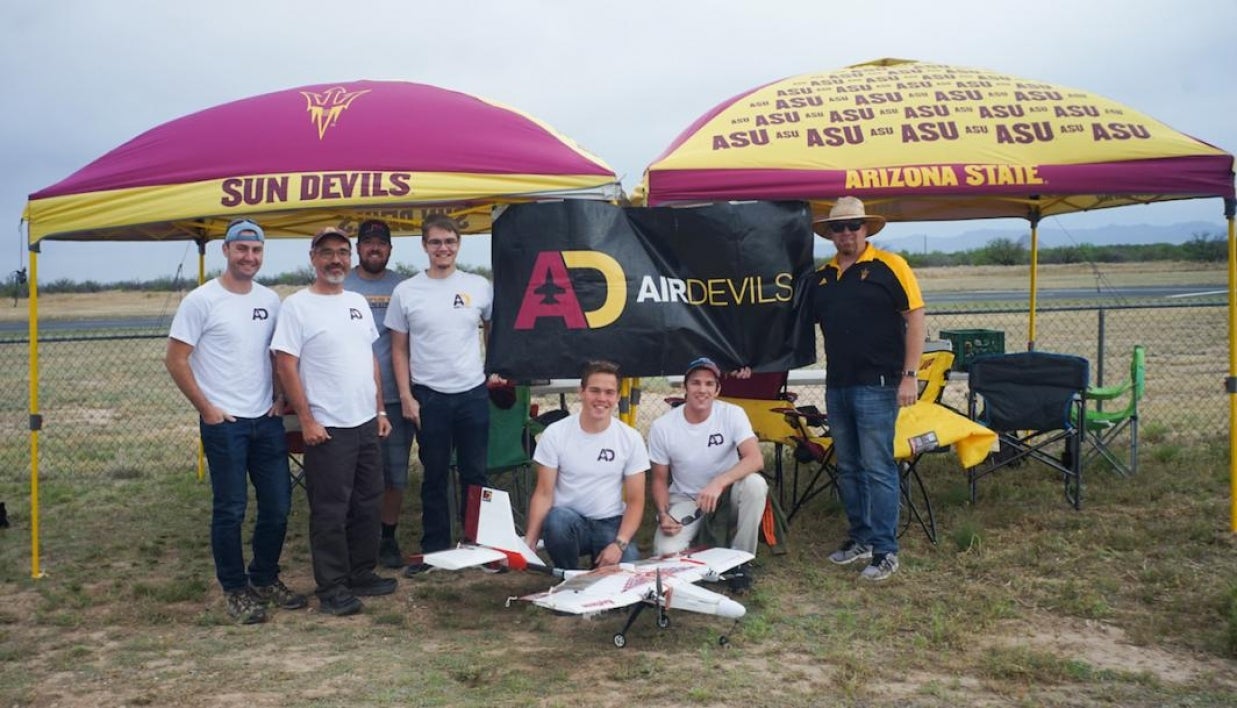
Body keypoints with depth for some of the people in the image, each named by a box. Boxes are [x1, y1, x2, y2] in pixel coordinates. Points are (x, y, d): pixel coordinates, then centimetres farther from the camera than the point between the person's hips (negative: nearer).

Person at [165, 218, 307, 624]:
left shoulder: (270, 300, 8)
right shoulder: (202, 301, -8)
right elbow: (175, 360, -7)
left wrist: (280, 398, 6)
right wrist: (206, 408, -10)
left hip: (267, 420, 5)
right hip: (223, 423, -5)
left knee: (278, 505, 9)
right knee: (230, 510, 2)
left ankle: (265, 579, 26)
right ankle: (235, 590, 16)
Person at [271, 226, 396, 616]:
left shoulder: (358, 302, 12)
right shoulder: (297, 305, -8)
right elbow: (285, 365, -11)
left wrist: (380, 410, 12)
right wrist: (306, 419, -15)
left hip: (367, 423, 7)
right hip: (327, 427, -7)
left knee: (367, 503, 14)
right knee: (330, 510, 0)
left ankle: (362, 573, 27)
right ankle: (331, 587, 10)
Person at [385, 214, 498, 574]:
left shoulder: (480, 287, 2)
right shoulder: (406, 292, -1)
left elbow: (493, 329, 18)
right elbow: (399, 350, 3)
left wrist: (496, 367, 9)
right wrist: (406, 396, -4)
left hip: (473, 393, 1)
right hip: (428, 397, -1)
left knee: (475, 475, 8)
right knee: (434, 477, 9)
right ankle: (434, 549, 20)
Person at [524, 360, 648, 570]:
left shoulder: (631, 438, -3)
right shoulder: (554, 434, -6)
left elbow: (635, 501, -1)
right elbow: (544, 494, -5)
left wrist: (620, 544, -16)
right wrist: (529, 542, -18)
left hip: (611, 523, 1)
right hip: (569, 517, -1)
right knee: (558, 519, -36)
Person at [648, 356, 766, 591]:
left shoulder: (732, 414, -15)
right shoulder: (662, 427, -13)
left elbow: (756, 459, -29)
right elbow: (660, 479, -1)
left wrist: (719, 482, -44)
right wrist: (663, 515, -20)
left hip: (727, 493, 0)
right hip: (685, 499, 0)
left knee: (755, 484, -33)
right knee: (666, 552, -27)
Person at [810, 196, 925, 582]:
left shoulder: (889, 266, -5)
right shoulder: (822, 276, 12)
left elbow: (915, 318, -7)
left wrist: (909, 375, -13)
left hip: (876, 385, -6)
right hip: (837, 386, 6)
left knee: (877, 468, -4)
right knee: (848, 468, 13)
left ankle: (885, 550, 4)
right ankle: (861, 537, 25)